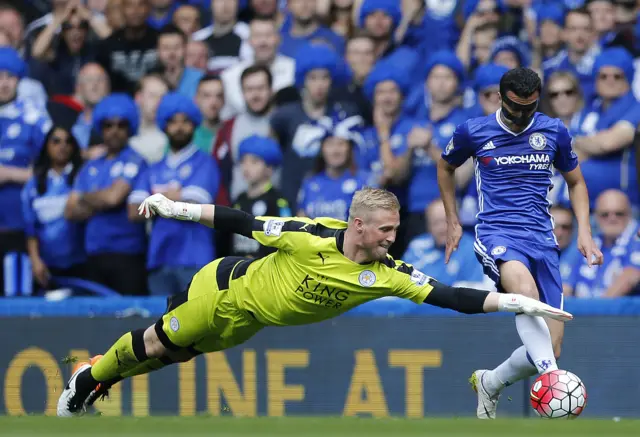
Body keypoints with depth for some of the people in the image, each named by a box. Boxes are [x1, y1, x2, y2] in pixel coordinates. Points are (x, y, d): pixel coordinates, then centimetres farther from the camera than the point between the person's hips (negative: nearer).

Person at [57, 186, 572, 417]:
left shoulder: (386, 275, -24)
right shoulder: (313, 237, -34)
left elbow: (449, 297, -30)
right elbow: (244, 224, -24)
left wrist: (515, 302, -42)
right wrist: (175, 208, -20)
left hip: (243, 324, 5)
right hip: (226, 289, -5)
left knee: (171, 357, 20)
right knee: (155, 343, 11)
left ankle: (103, 381, 43)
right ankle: (89, 377, 38)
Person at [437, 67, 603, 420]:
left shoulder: (554, 132, 7)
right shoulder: (473, 132, 3)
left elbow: (575, 182, 22)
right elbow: (445, 167, 23)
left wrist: (584, 231, 9)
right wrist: (452, 222, 21)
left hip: (541, 238, 3)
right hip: (496, 234, -3)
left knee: (550, 348, -4)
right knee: (525, 288, -40)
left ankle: (489, 383, 24)